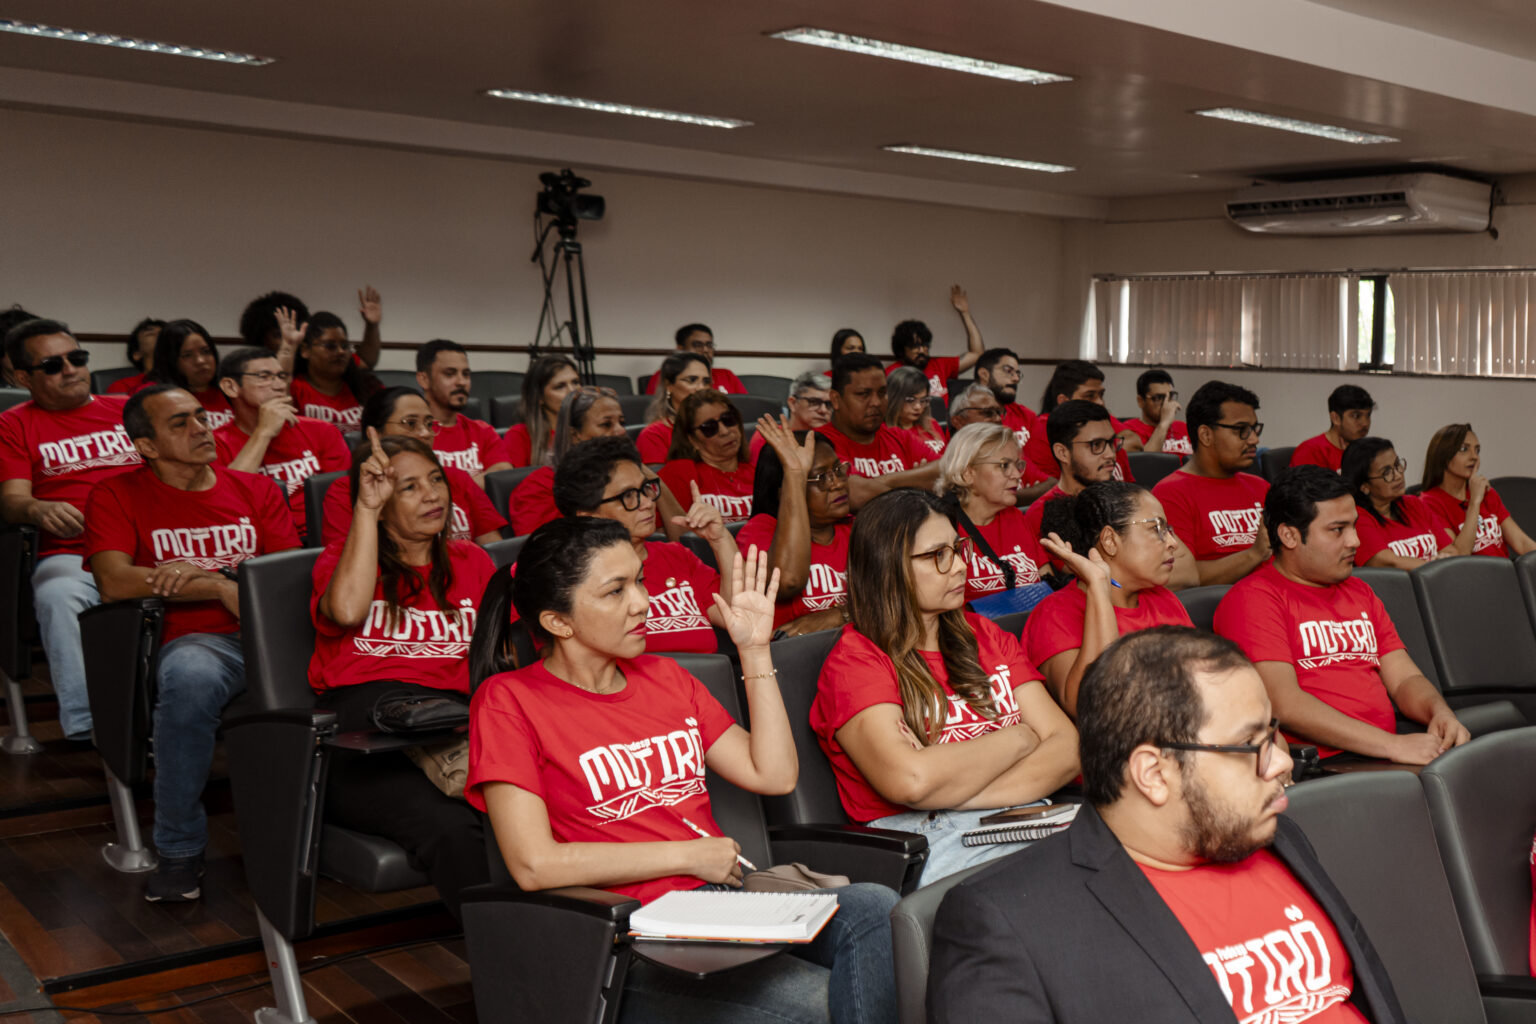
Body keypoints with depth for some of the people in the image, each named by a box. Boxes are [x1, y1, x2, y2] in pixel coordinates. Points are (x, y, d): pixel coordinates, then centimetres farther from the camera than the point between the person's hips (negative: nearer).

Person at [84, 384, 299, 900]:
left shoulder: (258, 490, 20)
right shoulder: (117, 496, 13)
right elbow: (114, 581, -4)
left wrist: (203, 573, -7)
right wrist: (222, 588, -8)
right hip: (197, 639, -2)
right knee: (189, 678, -40)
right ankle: (179, 851, -20)